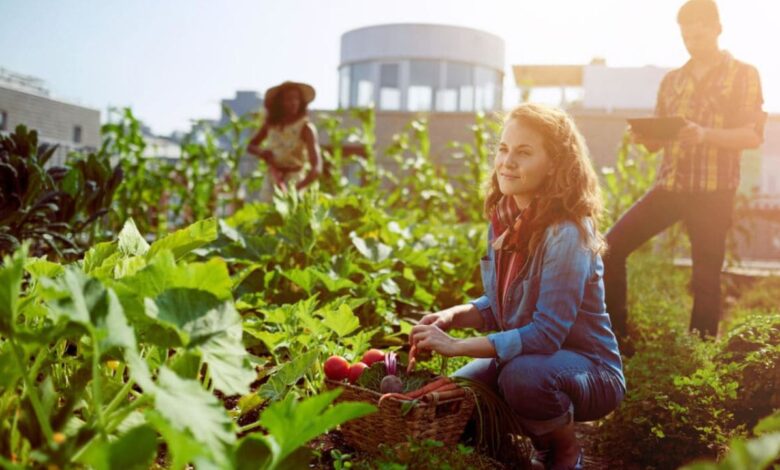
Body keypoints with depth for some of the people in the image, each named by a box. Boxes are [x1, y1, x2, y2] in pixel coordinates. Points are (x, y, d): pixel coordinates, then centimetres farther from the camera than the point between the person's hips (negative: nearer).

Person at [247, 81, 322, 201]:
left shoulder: (306, 127, -13)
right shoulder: (271, 124, 3)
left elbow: (316, 168, -22)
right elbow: (251, 146, 17)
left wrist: (295, 189, -36)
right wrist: (262, 152, -8)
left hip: (294, 182, -5)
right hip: (271, 183, 5)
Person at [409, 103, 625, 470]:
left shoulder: (566, 234, -26)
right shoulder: (504, 219, -2)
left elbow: (546, 333, -28)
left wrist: (456, 346, -27)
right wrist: (453, 315, -11)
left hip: (590, 372, -7)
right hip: (523, 355, 7)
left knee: (523, 375, -35)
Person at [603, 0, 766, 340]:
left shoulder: (744, 75, 3)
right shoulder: (672, 80, 15)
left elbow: (753, 135, -7)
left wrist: (705, 135, -23)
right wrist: (643, 136, -9)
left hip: (713, 191, -4)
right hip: (668, 186, 4)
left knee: (706, 276, 0)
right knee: (611, 247, -6)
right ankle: (614, 333, 4)